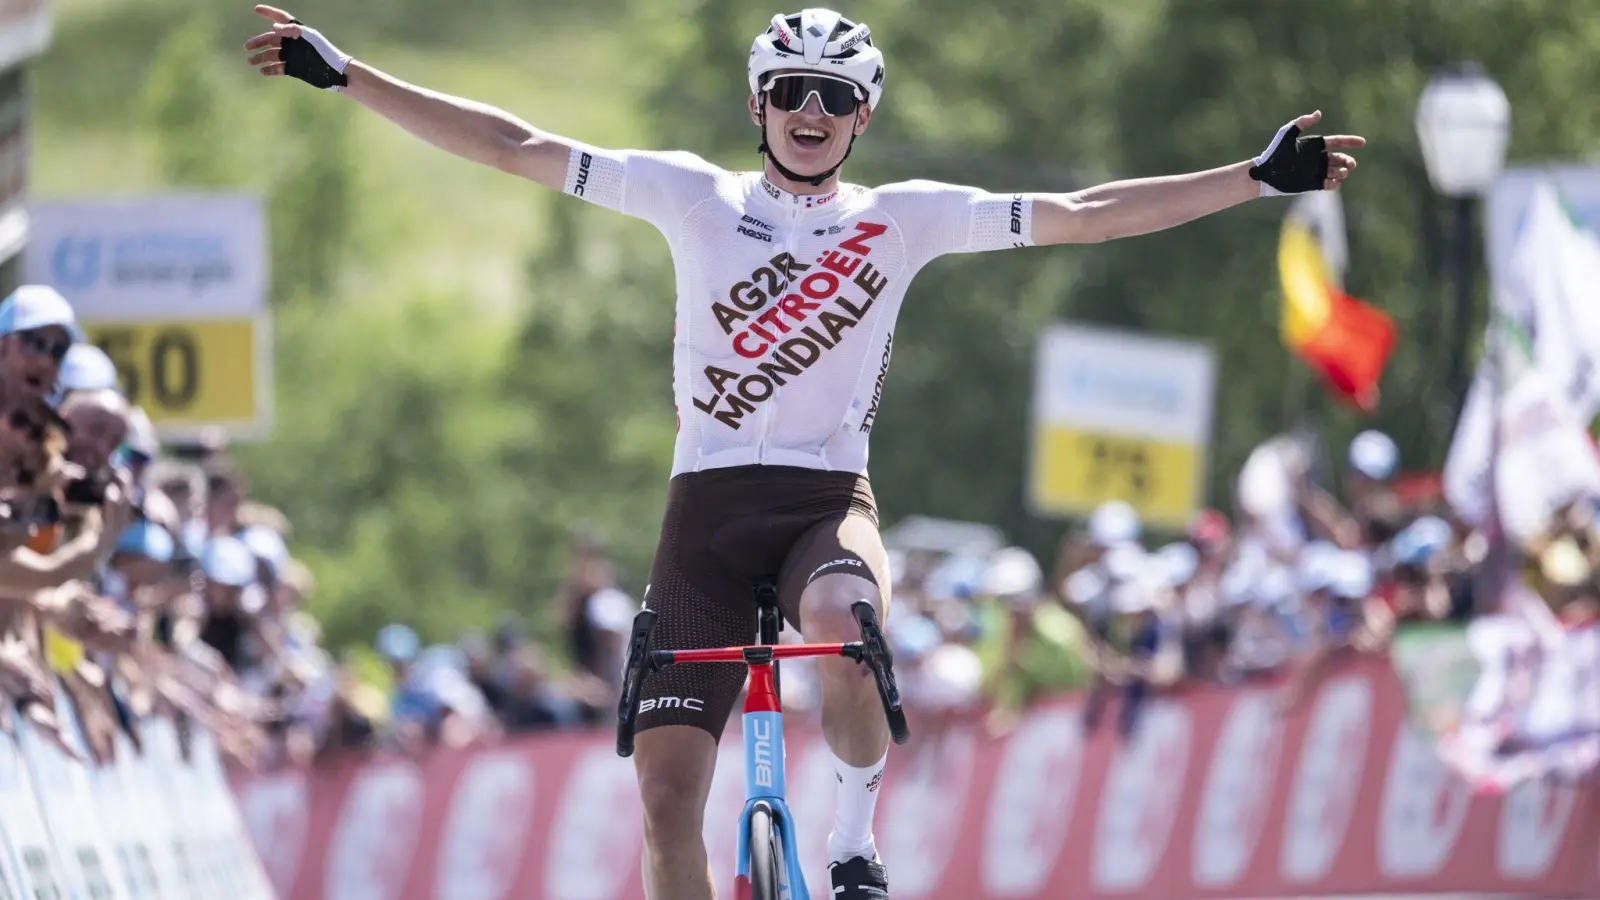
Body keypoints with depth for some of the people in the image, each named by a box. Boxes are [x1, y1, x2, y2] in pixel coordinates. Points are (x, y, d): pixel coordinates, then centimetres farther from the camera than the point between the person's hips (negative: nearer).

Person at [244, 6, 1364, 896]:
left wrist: (1258, 179, -5)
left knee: (842, 620, -38)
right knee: (668, 785, -8)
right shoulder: (697, 197, 4)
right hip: (709, 500, 1)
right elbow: (517, 148, 2)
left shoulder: (902, 218, 4)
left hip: (830, 498, -1)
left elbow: (1080, 215, 1)